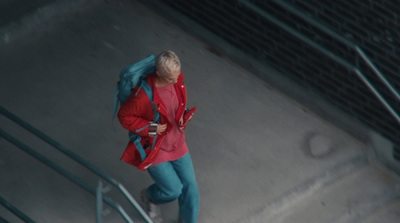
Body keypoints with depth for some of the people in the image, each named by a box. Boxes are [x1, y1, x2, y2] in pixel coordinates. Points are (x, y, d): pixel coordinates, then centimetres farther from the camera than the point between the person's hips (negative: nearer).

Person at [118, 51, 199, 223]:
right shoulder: (143, 95, -34)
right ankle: (149, 197, 37)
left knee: (189, 186, 10)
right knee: (173, 190, 1)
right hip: (153, 148, -6)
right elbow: (124, 116, -20)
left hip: (177, 143, 6)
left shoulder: (177, 80, -11)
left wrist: (183, 116, -4)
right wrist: (151, 128, -23)